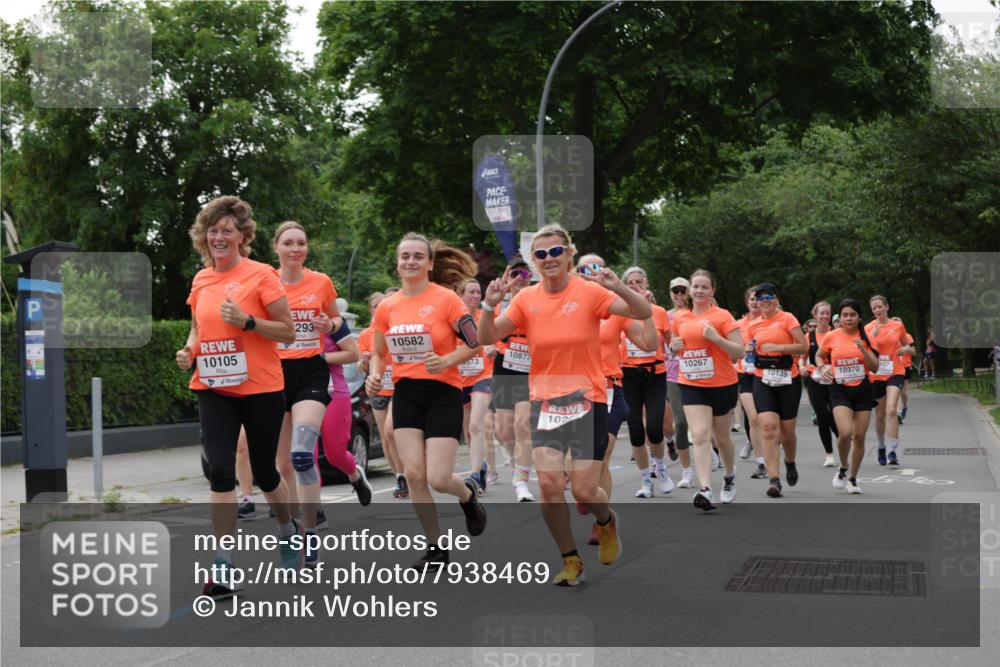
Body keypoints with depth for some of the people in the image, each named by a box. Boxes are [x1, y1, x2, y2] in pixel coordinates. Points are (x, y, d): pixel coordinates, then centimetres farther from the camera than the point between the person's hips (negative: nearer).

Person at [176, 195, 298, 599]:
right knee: (220, 471, -10)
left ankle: (288, 531, 42)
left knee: (264, 472, 11)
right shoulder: (201, 280, 7)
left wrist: (247, 321, -21)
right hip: (213, 388, 3)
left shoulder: (261, 275, -8)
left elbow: (288, 332, -8)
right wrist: (189, 350, 1)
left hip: (261, 388, -3)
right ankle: (224, 568, -7)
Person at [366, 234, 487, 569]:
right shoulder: (387, 307, 5)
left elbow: (474, 344, -7)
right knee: (413, 474, -6)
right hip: (405, 393, 4)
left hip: (443, 393, -4)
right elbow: (378, 353, 16)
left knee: (438, 478, -10)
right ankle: (436, 547, 11)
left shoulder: (446, 298, -8)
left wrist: (447, 360, -23)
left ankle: (468, 494, 28)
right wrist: (374, 376, -4)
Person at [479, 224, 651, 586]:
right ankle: (571, 561, 12)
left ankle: (606, 522, 32)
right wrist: (490, 305, -21)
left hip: (587, 400, -3)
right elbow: (489, 338, -2)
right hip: (544, 402, 3)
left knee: (584, 491, -5)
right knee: (549, 485, -8)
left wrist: (618, 287, -34)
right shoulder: (527, 298, 0)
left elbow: (644, 313, -16)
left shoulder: (588, 291, -9)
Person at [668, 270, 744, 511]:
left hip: (722, 384, -2)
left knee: (721, 437, 13)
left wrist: (716, 338, -23)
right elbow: (675, 345, 21)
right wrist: (675, 347, -3)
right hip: (691, 385, 2)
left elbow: (739, 351, -9)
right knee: (700, 436, -13)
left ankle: (729, 476, 41)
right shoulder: (680, 318, 5)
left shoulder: (722, 316, -7)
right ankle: (706, 490, -21)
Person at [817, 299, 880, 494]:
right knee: (845, 432, -20)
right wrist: (823, 367, -5)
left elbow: (875, 368, -3)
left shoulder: (866, 338, 0)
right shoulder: (831, 337, -2)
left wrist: (863, 349, -17)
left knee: (859, 436, 3)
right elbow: (819, 356, 16)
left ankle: (852, 479, 21)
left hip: (862, 389, 2)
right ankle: (843, 468, 8)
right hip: (840, 390, -2)